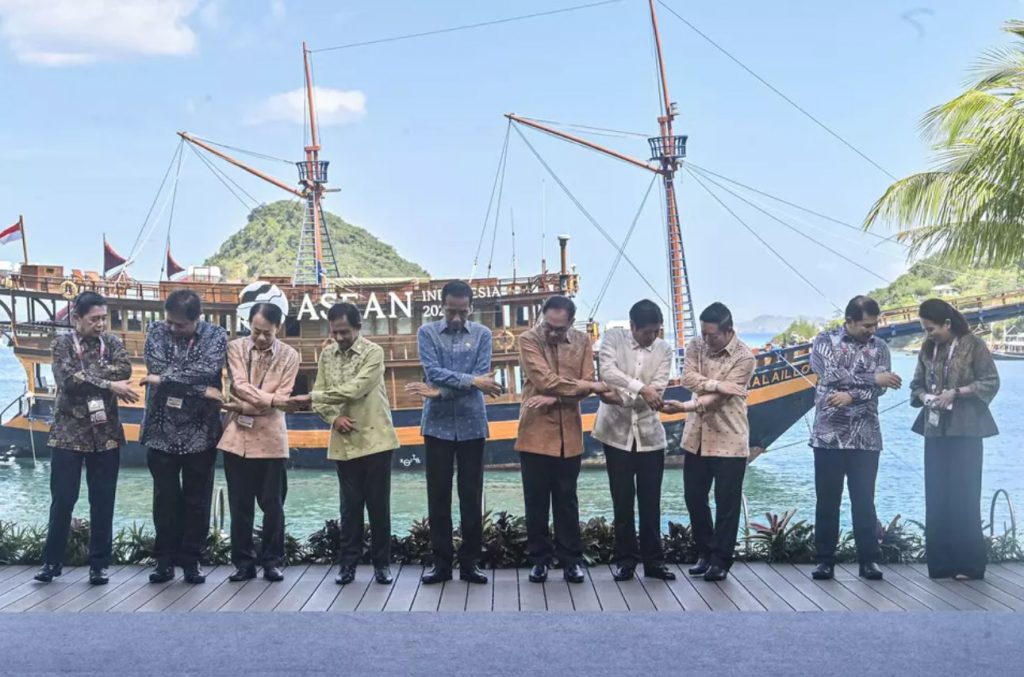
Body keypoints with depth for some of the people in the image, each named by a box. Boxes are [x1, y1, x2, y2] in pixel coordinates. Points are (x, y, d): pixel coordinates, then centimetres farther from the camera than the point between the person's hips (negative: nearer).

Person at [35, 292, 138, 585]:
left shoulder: (112, 342, 5)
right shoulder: (62, 343, -2)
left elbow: (124, 370, -14)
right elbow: (68, 380, -18)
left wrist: (85, 374, -18)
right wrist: (108, 385, -19)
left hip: (106, 433, 2)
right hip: (68, 432, -2)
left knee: (103, 502, 5)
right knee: (62, 499, 3)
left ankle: (99, 564, 13)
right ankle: (52, 560, 16)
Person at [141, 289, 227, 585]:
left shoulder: (216, 336, -3)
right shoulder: (157, 331, 2)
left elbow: (207, 370, -19)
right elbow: (157, 367, -14)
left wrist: (166, 379, -15)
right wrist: (199, 389, -16)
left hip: (200, 433, -1)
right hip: (162, 431, 1)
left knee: (197, 501, 7)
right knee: (165, 499, 8)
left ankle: (192, 560, 17)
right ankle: (165, 559, 18)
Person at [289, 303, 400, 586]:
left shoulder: (373, 352, -9)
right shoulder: (327, 355, 9)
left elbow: (354, 389, -20)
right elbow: (321, 397, 8)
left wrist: (310, 397, -18)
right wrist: (334, 417, -13)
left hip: (374, 439, -4)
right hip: (344, 442, 4)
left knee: (378, 504, 2)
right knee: (350, 505, 8)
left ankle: (382, 563, 13)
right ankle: (348, 562, 15)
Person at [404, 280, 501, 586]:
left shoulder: (482, 334, 3)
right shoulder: (427, 332, 2)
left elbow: (481, 378, -8)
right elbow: (433, 372, -11)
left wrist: (441, 392, -15)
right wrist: (471, 380, -19)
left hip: (471, 424, 0)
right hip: (438, 424, 0)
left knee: (471, 495, 4)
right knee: (438, 495, 3)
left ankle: (470, 562, 12)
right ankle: (441, 562, 11)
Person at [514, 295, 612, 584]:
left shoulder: (582, 342, 4)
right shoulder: (528, 340, -6)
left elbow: (585, 385, -2)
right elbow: (544, 380, -17)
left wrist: (554, 398, -17)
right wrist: (588, 386, -10)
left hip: (569, 433, 2)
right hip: (535, 432, -2)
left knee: (567, 500, 9)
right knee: (536, 501, 5)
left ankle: (571, 559, 16)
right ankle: (539, 559, 15)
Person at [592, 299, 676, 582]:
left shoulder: (664, 350, 1)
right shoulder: (613, 338, -3)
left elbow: (657, 391, -9)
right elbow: (608, 372, -19)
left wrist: (623, 396, -19)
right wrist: (640, 388, -30)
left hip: (650, 433, 1)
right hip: (617, 431, -1)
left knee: (651, 501, 4)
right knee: (622, 500, 4)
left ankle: (653, 560, 12)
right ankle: (626, 559, 13)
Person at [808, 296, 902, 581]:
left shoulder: (880, 347, 8)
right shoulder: (825, 341, 1)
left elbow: (880, 387, -5)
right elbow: (832, 374, -16)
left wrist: (851, 395, -21)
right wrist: (872, 378, -14)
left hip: (865, 437, 2)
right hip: (828, 435, -2)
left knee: (864, 501, 6)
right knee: (827, 501, 4)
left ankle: (869, 559, 13)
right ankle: (825, 559, 12)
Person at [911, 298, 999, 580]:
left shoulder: (973, 345, -5)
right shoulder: (928, 349, 9)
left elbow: (991, 382, -7)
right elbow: (917, 385, 16)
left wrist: (956, 392, -16)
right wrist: (924, 396, -6)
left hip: (965, 431, -5)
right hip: (935, 430, 5)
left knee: (964, 497, -4)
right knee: (936, 498, 5)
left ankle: (969, 564, 3)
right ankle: (941, 563, 11)